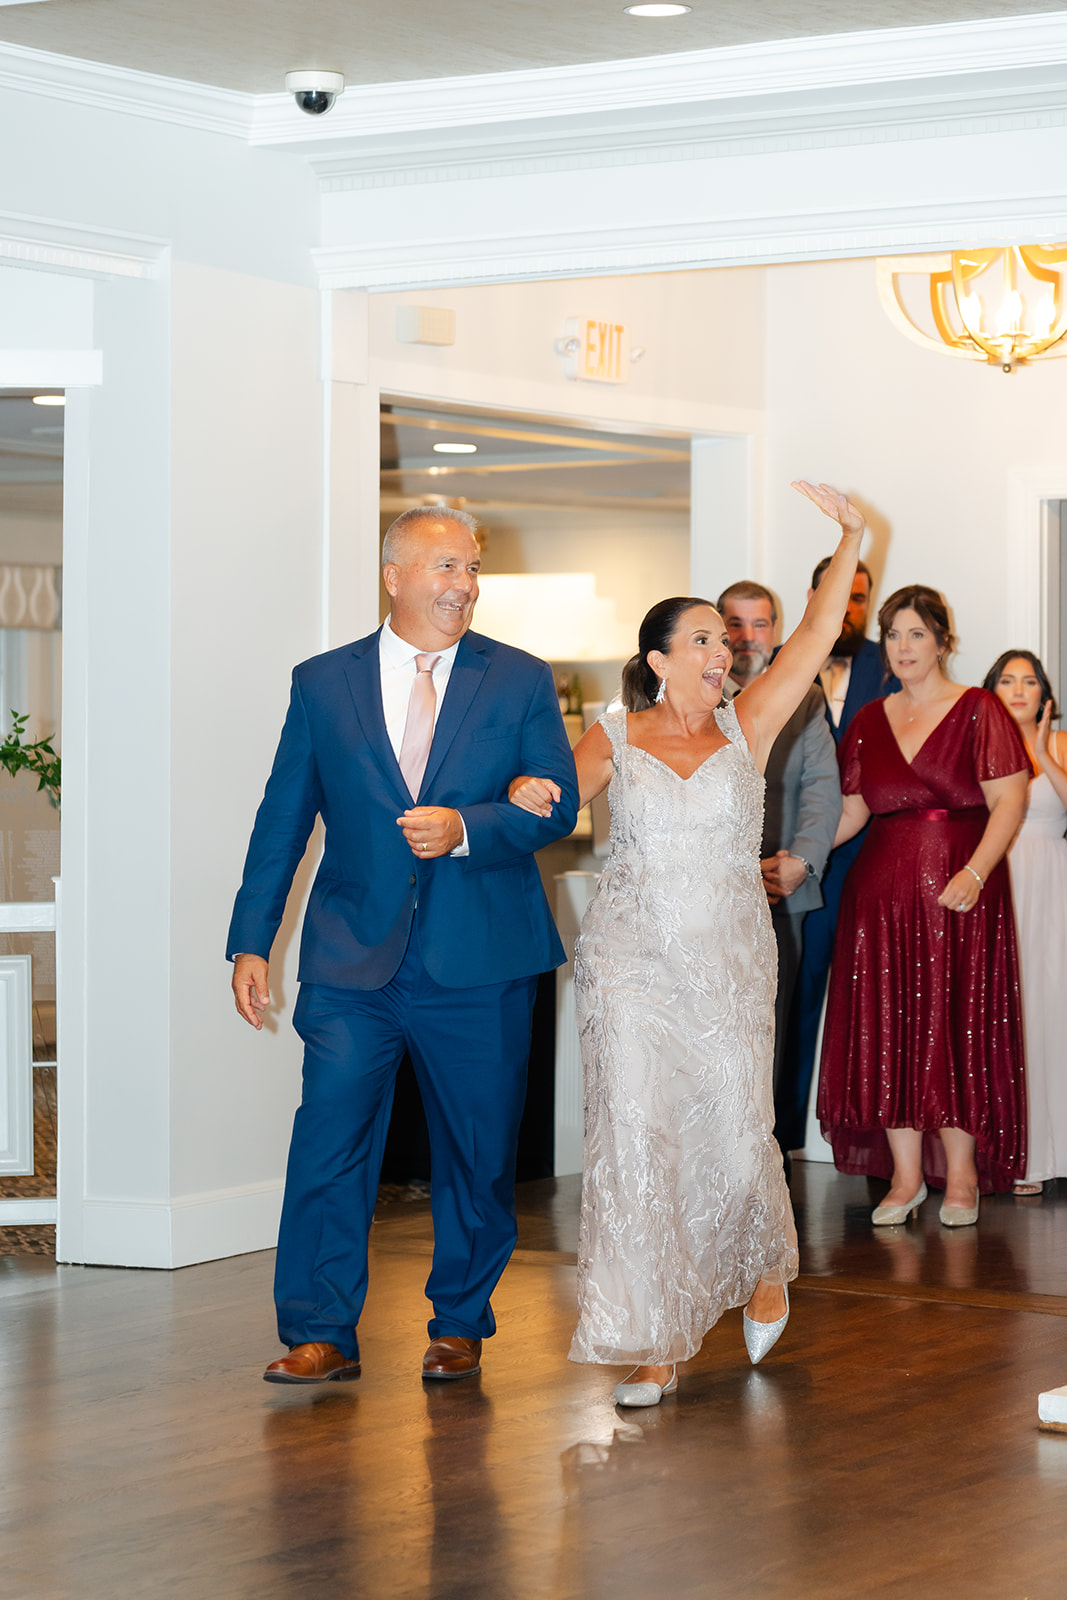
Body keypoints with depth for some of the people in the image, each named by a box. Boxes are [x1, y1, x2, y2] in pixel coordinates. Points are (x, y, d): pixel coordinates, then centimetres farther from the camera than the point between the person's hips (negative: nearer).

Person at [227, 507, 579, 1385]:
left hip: (481, 960, 1)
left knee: (479, 1150, 8)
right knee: (329, 1140, -9)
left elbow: (557, 807, -1)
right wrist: (252, 941, 6)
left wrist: (464, 829, -18)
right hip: (353, 958, 0)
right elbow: (282, 819, 9)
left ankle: (460, 1324, 24)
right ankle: (322, 1335, 0)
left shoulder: (521, 681, 5)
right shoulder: (324, 682, 6)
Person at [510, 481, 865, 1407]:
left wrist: (849, 543, -2)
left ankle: (763, 1267, 34)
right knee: (636, 1139, -5)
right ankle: (657, 1347, 3)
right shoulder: (614, 737, 5)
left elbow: (815, 639, 2)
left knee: (736, 1137, 0)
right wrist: (526, 792, -26)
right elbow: (563, 797, -4)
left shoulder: (745, 729, 6)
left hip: (730, 964, 1)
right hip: (631, 963, 0)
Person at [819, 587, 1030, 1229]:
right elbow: (851, 811, 14)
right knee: (888, 1027, 0)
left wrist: (975, 872, -21)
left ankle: (962, 1173, 7)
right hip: (883, 888, 4)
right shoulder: (869, 722, 13)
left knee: (956, 1024, -3)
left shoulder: (979, 711, -2)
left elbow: (1010, 801, -9)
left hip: (960, 890, -4)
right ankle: (906, 1175, 7)